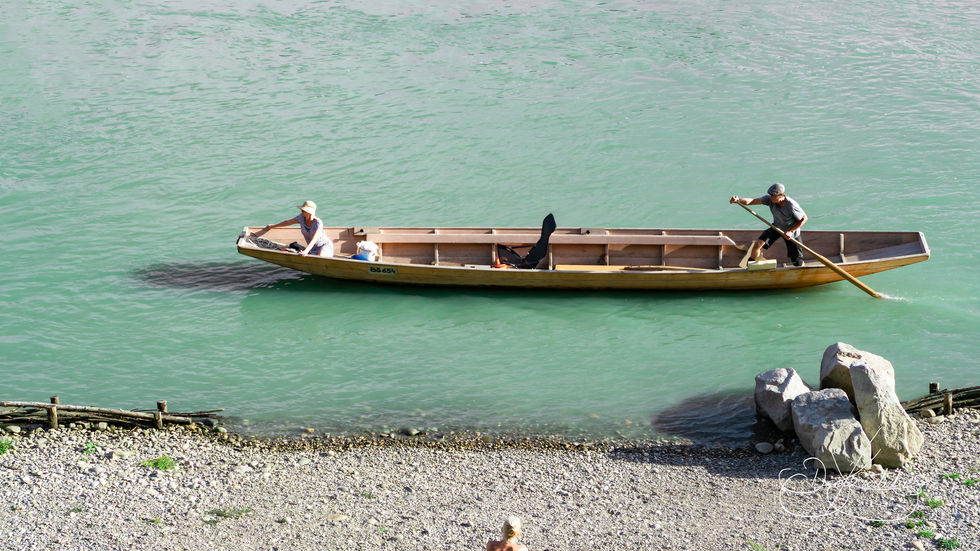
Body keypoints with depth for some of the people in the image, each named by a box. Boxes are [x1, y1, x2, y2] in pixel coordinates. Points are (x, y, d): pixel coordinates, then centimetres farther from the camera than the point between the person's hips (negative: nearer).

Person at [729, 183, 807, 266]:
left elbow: (804, 219, -19)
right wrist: (738, 200, -42)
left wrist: (790, 231, -24)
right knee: (757, 244, -15)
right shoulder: (769, 199, -22)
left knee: (798, 263, 1)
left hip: (791, 232, -4)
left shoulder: (791, 205, -33)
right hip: (776, 227, 4)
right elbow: (752, 201, -24)